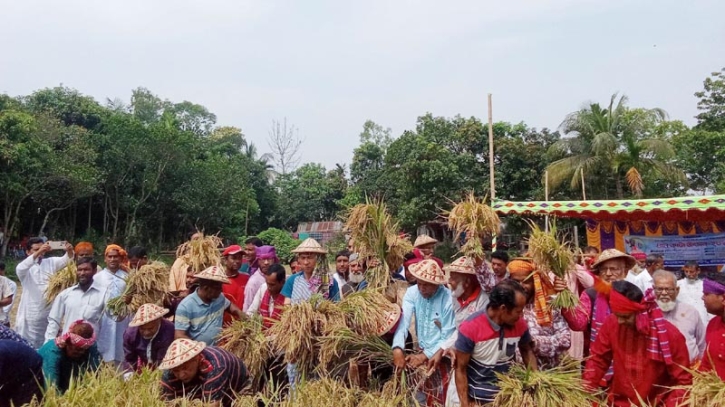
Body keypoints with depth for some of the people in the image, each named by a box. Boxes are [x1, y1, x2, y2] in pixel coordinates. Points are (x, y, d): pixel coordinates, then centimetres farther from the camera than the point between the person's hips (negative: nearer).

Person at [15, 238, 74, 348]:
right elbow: (20, 268, -26)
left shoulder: (51, 262, 5)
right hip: (31, 313, -2)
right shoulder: (25, 267, -3)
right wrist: (38, 252, -41)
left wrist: (69, 252, -37)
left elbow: (66, 260, -12)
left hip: (49, 312, 3)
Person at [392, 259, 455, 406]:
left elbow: (447, 337, -15)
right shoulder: (412, 292, -8)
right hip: (421, 350, 3)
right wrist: (397, 348, -34)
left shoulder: (448, 298, -18)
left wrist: (425, 356, -22)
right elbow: (403, 321, -19)